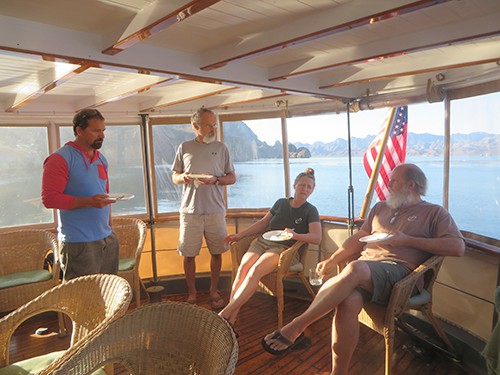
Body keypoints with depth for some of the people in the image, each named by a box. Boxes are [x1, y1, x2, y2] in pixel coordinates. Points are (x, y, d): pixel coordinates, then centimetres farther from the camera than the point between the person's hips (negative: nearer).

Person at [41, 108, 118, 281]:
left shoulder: (101, 159, 14)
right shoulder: (61, 158, -8)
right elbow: (49, 198, -14)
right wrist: (88, 202, -24)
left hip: (108, 239, 7)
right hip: (79, 243, -7)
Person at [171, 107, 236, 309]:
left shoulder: (221, 148, 6)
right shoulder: (184, 147, 6)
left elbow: (232, 177, 7)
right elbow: (174, 177, 11)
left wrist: (215, 180, -12)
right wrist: (182, 177, -12)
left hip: (215, 209, 1)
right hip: (190, 210, 0)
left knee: (216, 252, 8)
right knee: (189, 254, 4)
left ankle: (214, 290, 26)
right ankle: (192, 293, 22)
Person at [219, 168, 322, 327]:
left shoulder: (310, 211, 6)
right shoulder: (281, 203, 16)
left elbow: (316, 237, -6)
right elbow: (263, 223, 19)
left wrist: (295, 235, -24)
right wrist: (239, 235, 14)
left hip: (282, 248, -3)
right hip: (262, 241, 4)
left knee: (255, 271, -32)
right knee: (243, 267, -27)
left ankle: (225, 313, -30)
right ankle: (232, 316, -28)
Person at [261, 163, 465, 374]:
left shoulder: (434, 213, 15)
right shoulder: (380, 208, 29)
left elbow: (458, 247, 1)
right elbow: (358, 238, 26)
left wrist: (407, 240, -6)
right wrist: (332, 260, 11)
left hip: (396, 269, -4)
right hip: (364, 266, 4)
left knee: (355, 269, -38)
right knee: (347, 303, -32)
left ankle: (296, 327, -30)